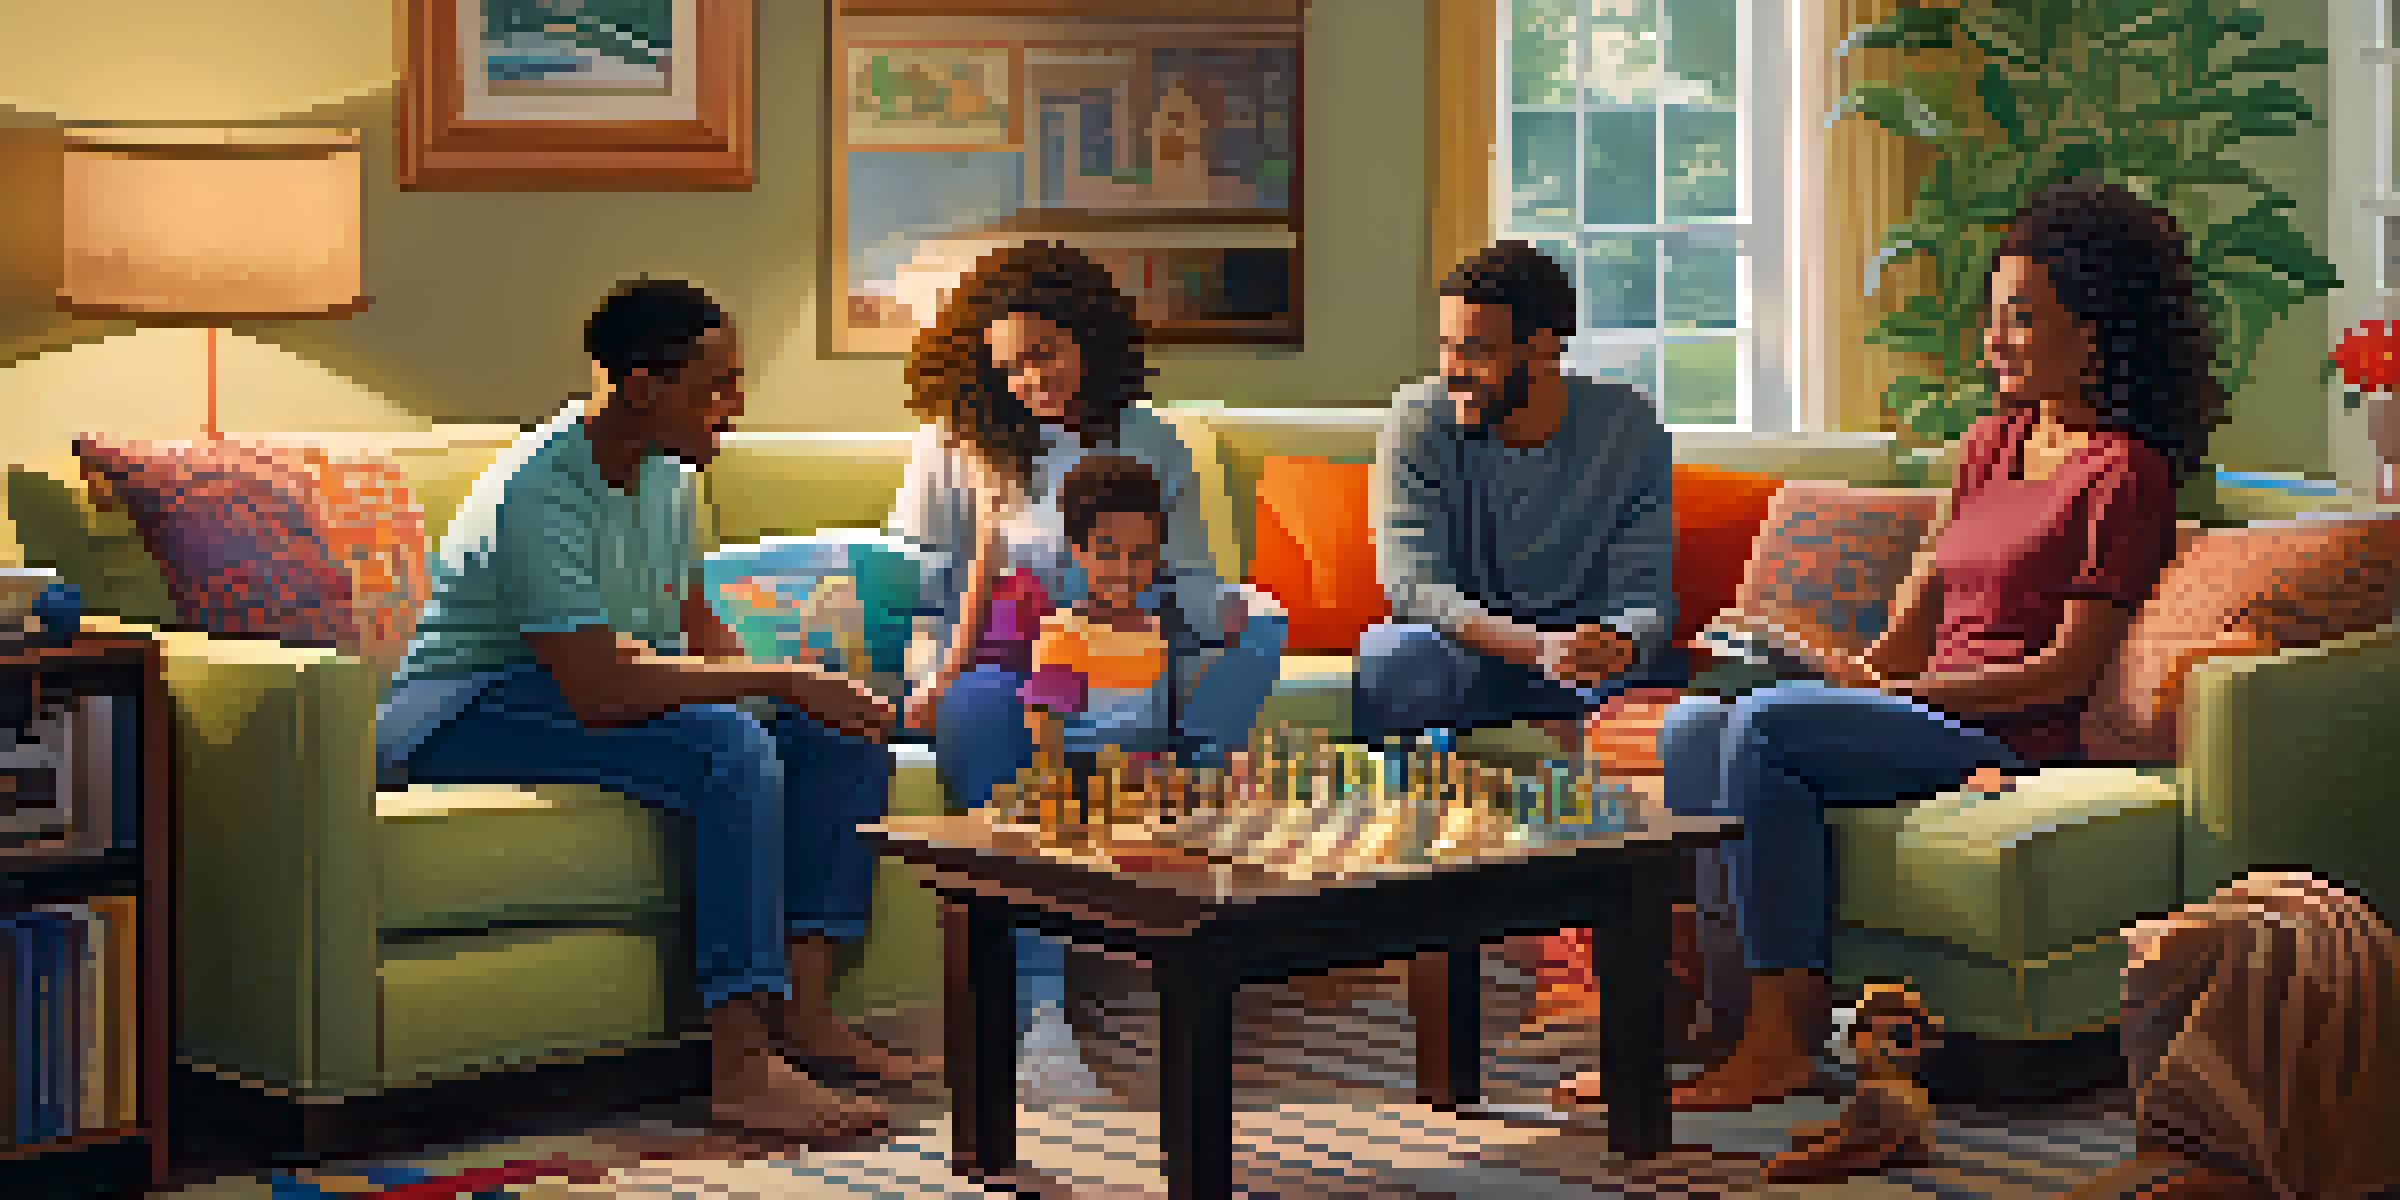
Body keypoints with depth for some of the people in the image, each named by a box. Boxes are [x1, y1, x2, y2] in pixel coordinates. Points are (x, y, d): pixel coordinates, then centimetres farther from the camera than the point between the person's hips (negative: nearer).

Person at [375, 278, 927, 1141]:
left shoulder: (664, 475, 6)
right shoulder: (541, 493, -24)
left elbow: (695, 629, 17)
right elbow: (599, 688, -32)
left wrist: (803, 689, -3)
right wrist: (784, 680, -26)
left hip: (592, 695, 9)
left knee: (844, 740, -5)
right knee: (732, 750, -32)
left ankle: (803, 1012, -10)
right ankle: (741, 1065, -34)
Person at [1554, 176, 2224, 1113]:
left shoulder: (2127, 472, -5)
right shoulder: (1995, 441, 21)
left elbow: (2069, 668, -11)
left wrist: (1893, 689, -17)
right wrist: (1858, 668, -2)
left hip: (2009, 738, -8)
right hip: (1927, 709, 8)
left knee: (1766, 725, -28)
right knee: (1693, 728, -14)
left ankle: (1780, 1039, -28)